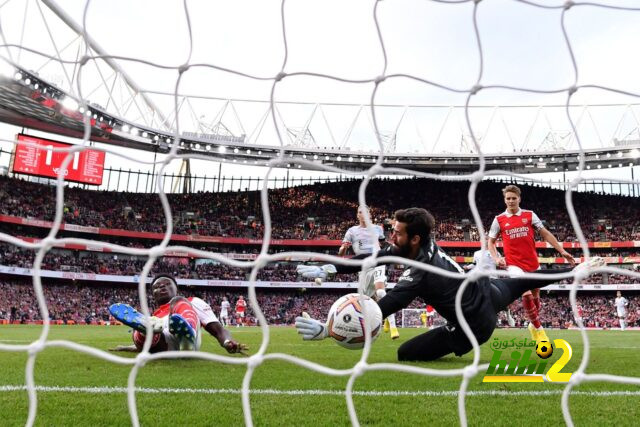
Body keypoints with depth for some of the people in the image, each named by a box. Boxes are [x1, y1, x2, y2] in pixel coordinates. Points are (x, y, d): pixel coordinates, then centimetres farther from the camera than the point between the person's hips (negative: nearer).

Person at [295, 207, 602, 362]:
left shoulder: (420, 275, -33)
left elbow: (380, 311, -42)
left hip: (476, 325, -8)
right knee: (524, 281, 36)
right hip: (490, 293, 8)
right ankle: (575, 270, 49)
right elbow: (374, 258, -8)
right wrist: (329, 269, -14)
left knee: (405, 353, -9)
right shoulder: (424, 241, -11)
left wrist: (326, 329, -48)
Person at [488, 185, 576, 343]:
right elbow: (491, 242, 9)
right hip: (514, 264, -2)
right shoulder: (499, 220, 0)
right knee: (526, 294, -17)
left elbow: (546, 234, 7)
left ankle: (533, 324, 37)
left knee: (536, 296, 13)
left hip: (533, 263, 3)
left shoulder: (530, 215, 3)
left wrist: (562, 251, 1)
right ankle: (538, 328, 2)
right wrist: (496, 258, -7)